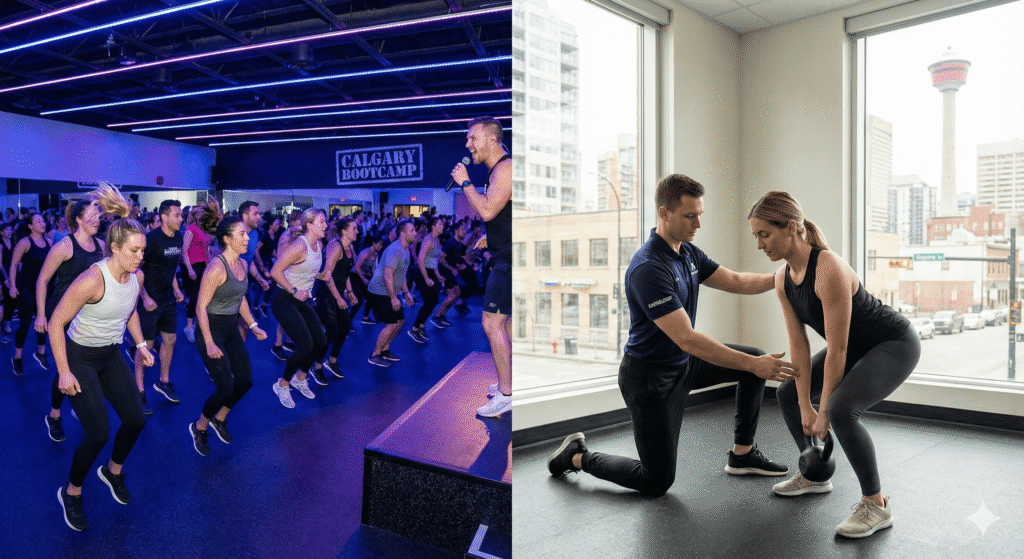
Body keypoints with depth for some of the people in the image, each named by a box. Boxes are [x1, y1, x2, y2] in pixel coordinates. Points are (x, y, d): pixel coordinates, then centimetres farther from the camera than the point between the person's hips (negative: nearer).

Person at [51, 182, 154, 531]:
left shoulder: (137, 277, -6)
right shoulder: (93, 280, -29)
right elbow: (56, 322, -22)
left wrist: (141, 345, 7)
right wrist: (64, 373, -20)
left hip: (111, 355, 7)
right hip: (80, 357, -7)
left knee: (135, 419, 4)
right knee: (98, 433, -9)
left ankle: (113, 471, 33)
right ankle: (71, 493, 17)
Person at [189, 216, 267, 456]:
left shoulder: (242, 264, 4)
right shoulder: (217, 267, -22)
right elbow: (201, 307, -20)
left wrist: (253, 325, 11)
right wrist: (209, 344, -24)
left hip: (231, 329, 8)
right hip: (211, 330, -8)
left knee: (245, 381, 9)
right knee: (226, 388, -7)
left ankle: (219, 419, 34)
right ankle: (199, 428, 19)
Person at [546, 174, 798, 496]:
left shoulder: (688, 252, 1)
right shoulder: (648, 269, -29)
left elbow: (736, 282, 8)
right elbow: (686, 339, -32)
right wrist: (752, 365, -32)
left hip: (683, 363, 9)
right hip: (649, 376, -9)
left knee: (756, 359, 9)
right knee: (656, 483, -2)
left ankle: (742, 454, 21)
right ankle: (577, 456, 18)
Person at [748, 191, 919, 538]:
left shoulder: (829, 270, -33)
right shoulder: (783, 278, -8)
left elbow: (837, 350, -28)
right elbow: (798, 345, -5)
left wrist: (824, 412, -20)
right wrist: (806, 407, -8)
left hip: (895, 344, -9)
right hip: (857, 346, 9)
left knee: (841, 410, -30)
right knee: (788, 393, 11)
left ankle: (876, 505, -10)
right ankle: (816, 475, 28)